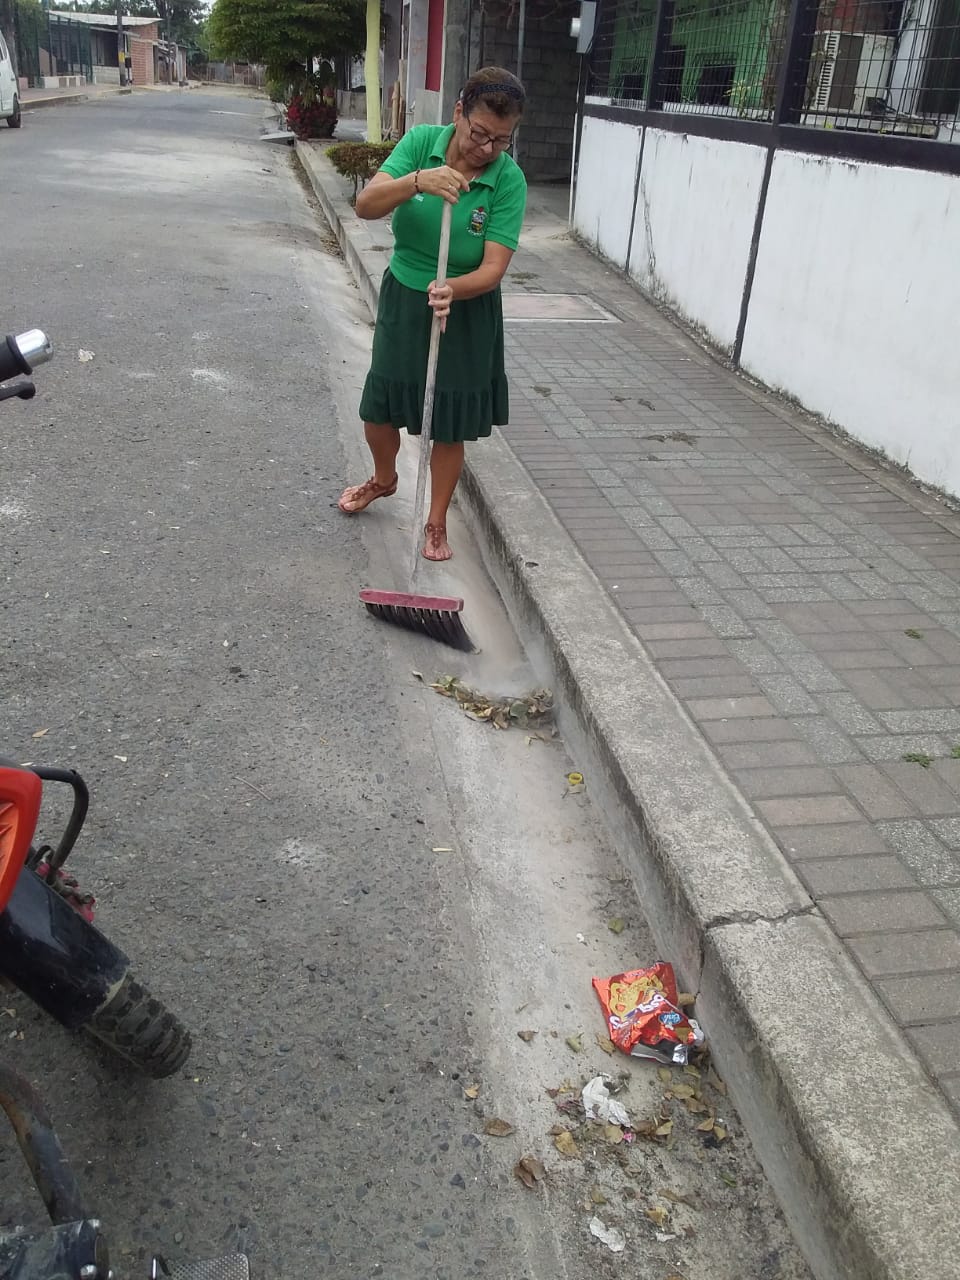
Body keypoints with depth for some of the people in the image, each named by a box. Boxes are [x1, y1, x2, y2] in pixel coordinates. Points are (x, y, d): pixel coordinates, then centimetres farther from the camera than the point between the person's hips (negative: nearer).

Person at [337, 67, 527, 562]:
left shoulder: (509, 180, -17)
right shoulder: (421, 141, -13)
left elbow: (494, 267, -23)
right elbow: (366, 205, -23)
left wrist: (453, 290, -43)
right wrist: (417, 181, -41)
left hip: (466, 314, -2)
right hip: (403, 299, 2)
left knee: (449, 428, 6)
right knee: (378, 410, 12)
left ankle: (436, 524, 25)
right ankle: (384, 479, 45)